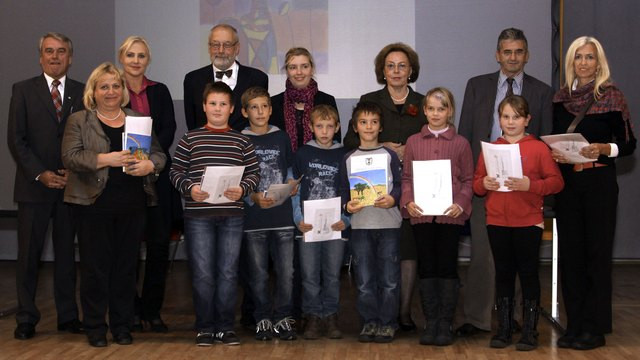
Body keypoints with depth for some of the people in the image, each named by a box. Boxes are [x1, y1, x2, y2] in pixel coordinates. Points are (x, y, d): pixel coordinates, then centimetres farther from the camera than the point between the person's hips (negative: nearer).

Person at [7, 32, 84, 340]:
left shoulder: (82, 93, 8)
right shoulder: (23, 90, 4)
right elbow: (16, 139, -1)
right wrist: (41, 173, -11)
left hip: (71, 184, 1)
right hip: (34, 185, -1)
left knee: (67, 251, 7)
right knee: (29, 253, 2)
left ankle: (68, 315, 16)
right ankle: (26, 318, 11)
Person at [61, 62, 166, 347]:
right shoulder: (78, 121, 5)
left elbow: (159, 155, 10)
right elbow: (70, 157, -7)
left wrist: (148, 165, -13)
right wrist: (106, 159, -20)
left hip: (132, 205, 3)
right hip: (94, 203, -2)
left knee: (126, 266, 6)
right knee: (95, 266, 1)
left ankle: (122, 326, 17)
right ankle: (95, 329, 11)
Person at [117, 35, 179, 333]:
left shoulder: (160, 91, 11)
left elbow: (169, 130, 2)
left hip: (156, 173, 2)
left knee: (159, 242, -1)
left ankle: (152, 309, 8)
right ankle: (131, 310, 9)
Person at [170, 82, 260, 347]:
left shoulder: (241, 141, 8)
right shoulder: (190, 138, 5)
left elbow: (254, 173, 6)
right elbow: (175, 171, 3)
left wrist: (243, 188, -13)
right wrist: (189, 187, -14)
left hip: (232, 215, 1)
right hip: (198, 215, -1)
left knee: (228, 273, 5)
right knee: (202, 274, 2)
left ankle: (226, 327, 16)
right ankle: (205, 328, 13)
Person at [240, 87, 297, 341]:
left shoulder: (281, 138, 10)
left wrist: (291, 184, -2)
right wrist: (253, 197, -14)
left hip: (282, 214, 1)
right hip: (253, 216, -1)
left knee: (286, 272, -1)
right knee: (258, 273, 4)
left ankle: (282, 317, 12)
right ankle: (263, 318, 17)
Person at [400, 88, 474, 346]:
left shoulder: (460, 143, 4)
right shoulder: (413, 142, 9)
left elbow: (468, 179, 4)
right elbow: (406, 177, 9)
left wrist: (461, 204, -11)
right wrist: (408, 201, -7)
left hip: (450, 214, -1)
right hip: (421, 214, 2)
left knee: (447, 267, 2)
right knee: (426, 267, 5)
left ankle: (445, 324, 9)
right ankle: (430, 323, 13)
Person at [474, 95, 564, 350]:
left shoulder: (538, 148, -2)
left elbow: (556, 182, -6)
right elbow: (476, 182, 11)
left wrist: (530, 185, -20)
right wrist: (484, 184, -11)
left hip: (528, 222, -3)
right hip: (496, 222, 3)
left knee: (528, 274, 4)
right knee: (503, 274, 11)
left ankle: (530, 330, 12)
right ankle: (504, 328, 20)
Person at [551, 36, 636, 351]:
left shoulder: (611, 97, -4)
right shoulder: (561, 98, 9)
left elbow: (628, 144, -4)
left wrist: (603, 148, -21)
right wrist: (554, 153, -4)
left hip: (599, 182, -4)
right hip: (567, 181, 5)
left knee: (597, 252, -2)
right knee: (569, 252, 6)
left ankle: (595, 328, 5)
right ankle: (574, 324, 14)